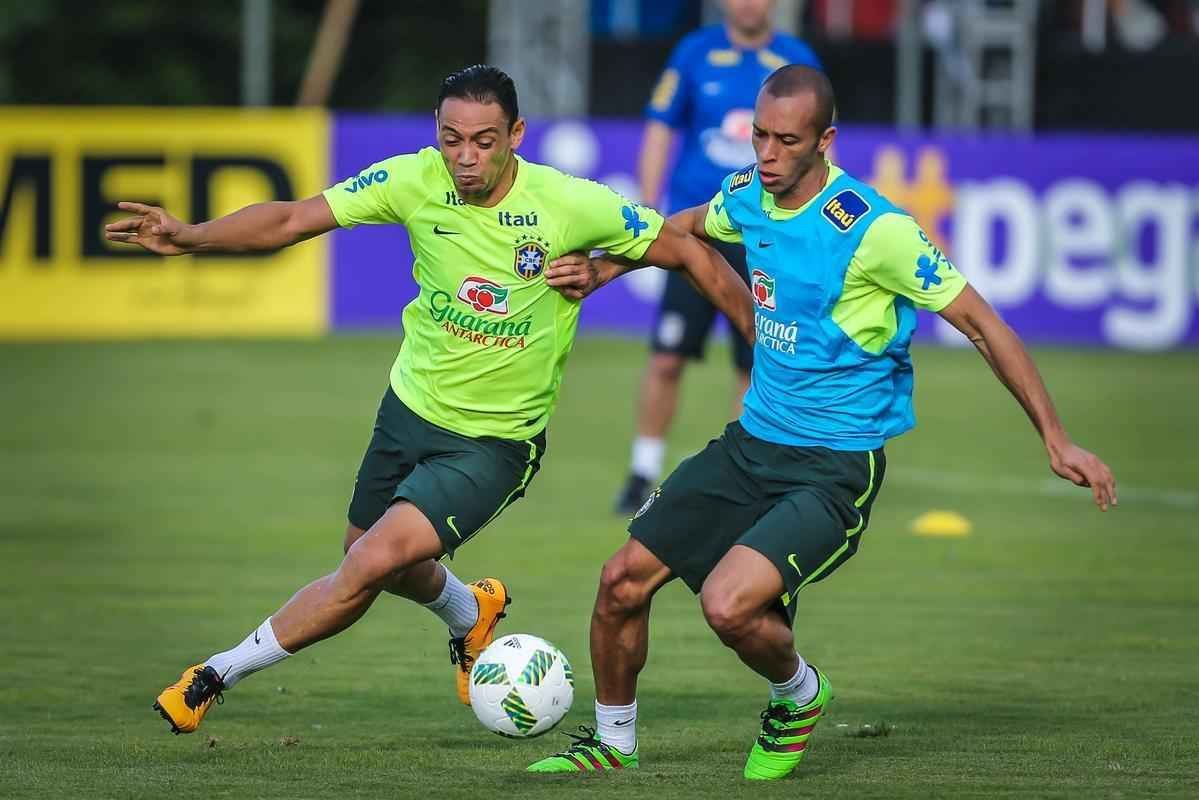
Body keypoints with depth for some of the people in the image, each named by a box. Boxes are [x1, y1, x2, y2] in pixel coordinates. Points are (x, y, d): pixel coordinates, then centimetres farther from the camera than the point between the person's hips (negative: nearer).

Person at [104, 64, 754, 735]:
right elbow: (292, 221, -12)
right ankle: (469, 613, 57)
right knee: (369, 557, 23)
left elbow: (690, 254, -9)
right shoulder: (417, 181, -14)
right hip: (410, 407, 5)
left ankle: (221, 673, -2)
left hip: (496, 442, -5)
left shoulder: (575, 205, -21)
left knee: (373, 564, -19)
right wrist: (191, 237, -27)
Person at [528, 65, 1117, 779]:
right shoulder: (749, 196, 0)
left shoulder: (873, 229, -21)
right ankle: (612, 742, 26)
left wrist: (1057, 439, -15)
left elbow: (980, 323, -15)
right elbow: (689, 228, 27)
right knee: (624, 580, 2)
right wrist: (606, 266, 13)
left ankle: (798, 694, 8)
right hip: (752, 444, 7)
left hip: (836, 470, -7)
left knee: (728, 606, -25)